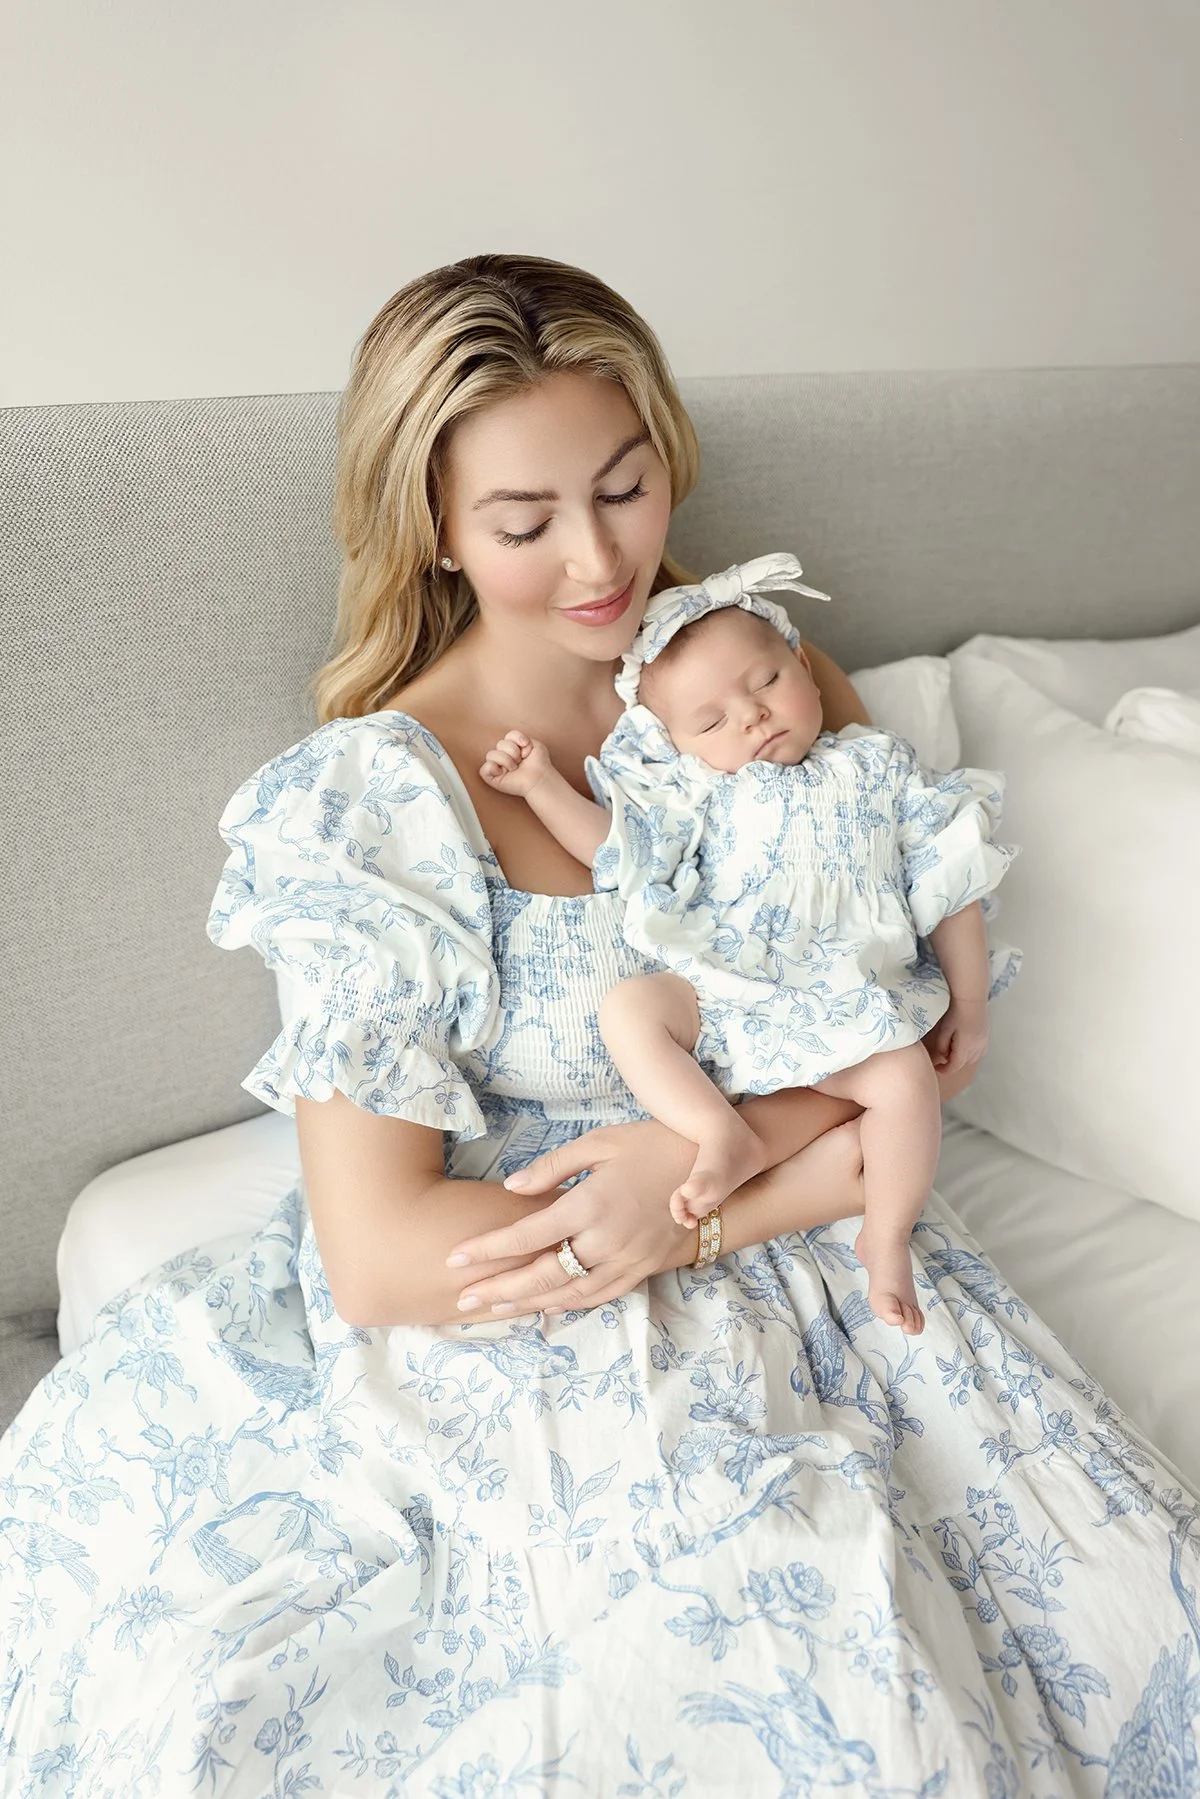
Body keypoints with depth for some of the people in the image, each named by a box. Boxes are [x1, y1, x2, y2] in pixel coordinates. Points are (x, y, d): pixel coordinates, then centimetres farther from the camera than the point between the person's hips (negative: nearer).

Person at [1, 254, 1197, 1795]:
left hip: (808, 1313, 5)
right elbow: (382, 1255, -17)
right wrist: (776, 1196, -16)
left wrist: (706, 1147, -18)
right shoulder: (366, 800, -15)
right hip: (535, 1363, -4)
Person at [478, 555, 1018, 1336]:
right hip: (716, 1000, 1)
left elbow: (950, 885, 10)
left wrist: (968, 1001, 6)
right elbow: (613, 844, 0)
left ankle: (886, 1240, -4)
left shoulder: (880, 769, 10)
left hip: (846, 1009, -1)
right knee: (628, 1007, -21)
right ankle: (728, 1137, -21)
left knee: (908, 1076, -24)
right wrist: (543, 783, -10)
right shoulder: (697, 793, 10)